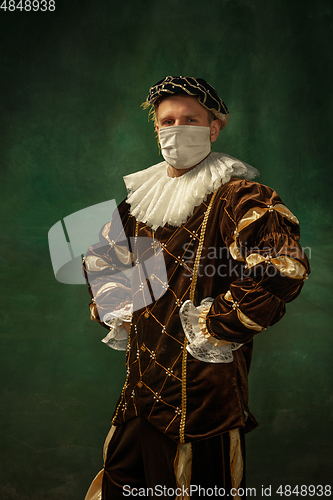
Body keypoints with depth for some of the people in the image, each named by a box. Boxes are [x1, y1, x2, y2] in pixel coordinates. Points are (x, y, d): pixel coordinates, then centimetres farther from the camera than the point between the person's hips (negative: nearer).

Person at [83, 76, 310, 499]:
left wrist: (215, 327, -22)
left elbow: (283, 268, -30)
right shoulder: (142, 197, 9)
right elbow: (101, 257, 25)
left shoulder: (236, 198, -15)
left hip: (202, 392, -7)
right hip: (140, 385, 7)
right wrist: (114, 313, 12)